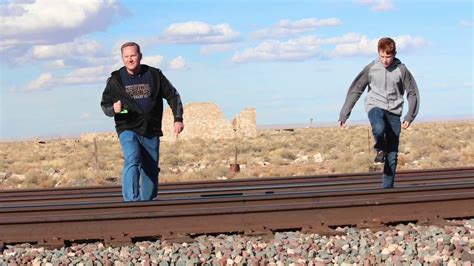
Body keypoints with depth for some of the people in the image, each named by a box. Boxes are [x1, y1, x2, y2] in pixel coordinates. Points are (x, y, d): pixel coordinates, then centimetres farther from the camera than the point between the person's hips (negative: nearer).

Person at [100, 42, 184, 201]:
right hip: (128, 130, -3)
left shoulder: (154, 75, 5)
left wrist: (178, 119, 2)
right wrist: (113, 109, -14)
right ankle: (131, 200, -32)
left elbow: (172, 96, 12)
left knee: (151, 170, 8)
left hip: (151, 132, 3)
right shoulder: (115, 80, 2)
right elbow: (104, 104, 9)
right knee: (132, 161, -28)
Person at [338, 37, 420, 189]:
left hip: (394, 112, 1)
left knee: (392, 156, -1)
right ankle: (380, 150, -5)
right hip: (375, 106, -1)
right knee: (379, 128, -37)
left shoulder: (401, 70, -2)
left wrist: (409, 117, -5)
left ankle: (387, 189, 10)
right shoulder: (371, 68, -1)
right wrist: (344, 115, 3)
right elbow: (355, 91, 4)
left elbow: (412, 93, 5)